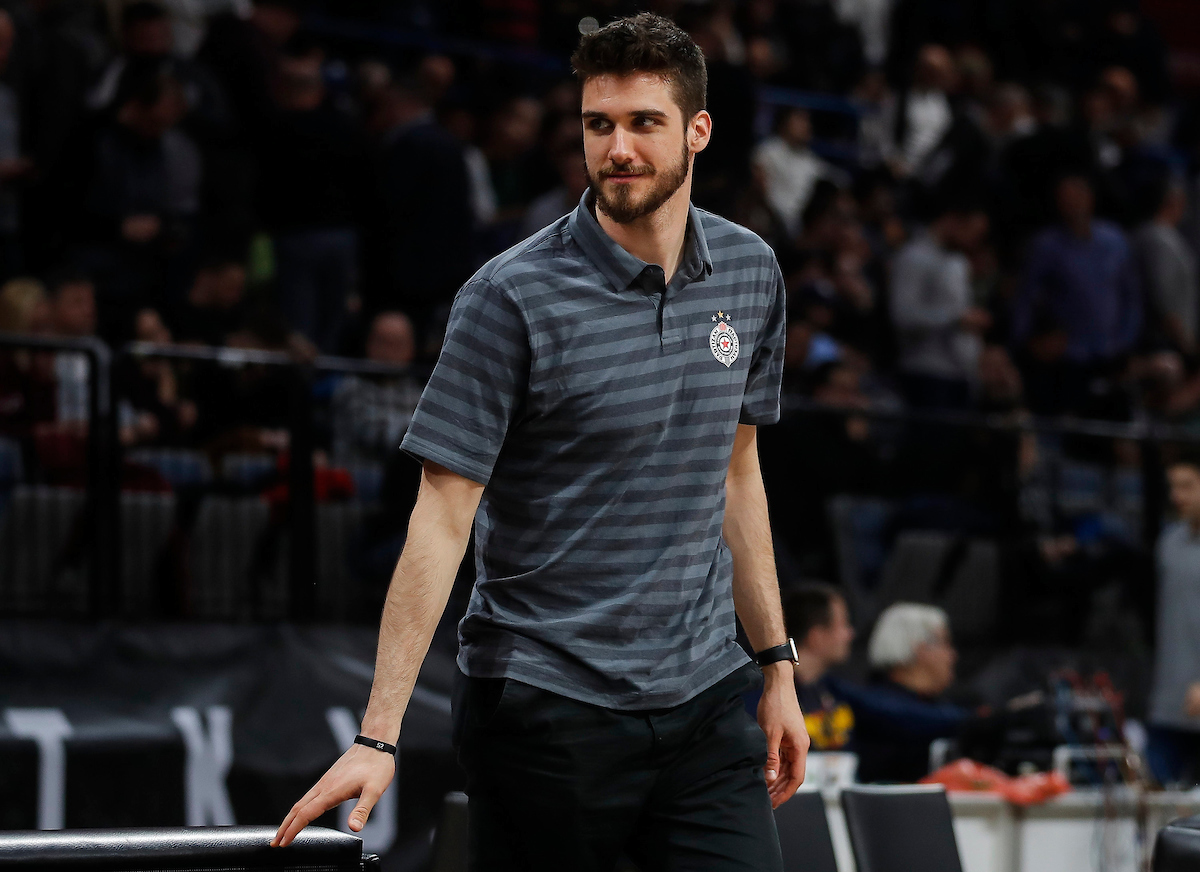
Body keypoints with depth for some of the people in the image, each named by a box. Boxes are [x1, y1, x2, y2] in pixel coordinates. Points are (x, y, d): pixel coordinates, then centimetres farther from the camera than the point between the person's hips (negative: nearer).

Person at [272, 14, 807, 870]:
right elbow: (442, 518, -13)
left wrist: (778, 664, 16)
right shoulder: (513, 295, -11)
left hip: (705, 703, 4)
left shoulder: (752, 274, 6)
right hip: (546, 710, -4)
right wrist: (379, 735, -18)